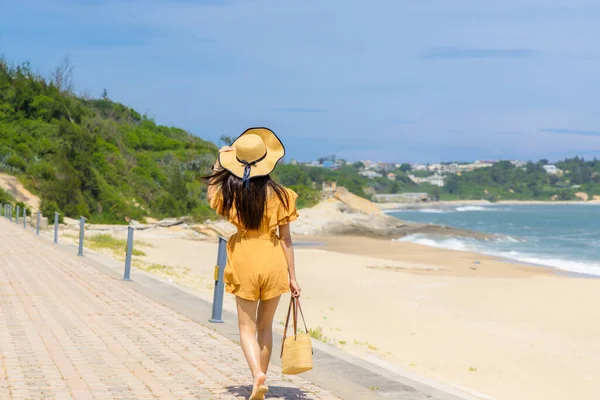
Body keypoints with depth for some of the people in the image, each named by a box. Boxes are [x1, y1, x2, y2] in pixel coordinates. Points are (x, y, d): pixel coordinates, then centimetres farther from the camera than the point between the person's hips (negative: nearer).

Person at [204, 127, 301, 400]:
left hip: (244, 260, 0)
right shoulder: (278, 194, -7)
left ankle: (258, 374, -18)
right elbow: (285, 238, -4)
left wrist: (218, 163, 26)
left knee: (247, 327, 7)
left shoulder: (230, 192, -5)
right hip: (273, 259, 0)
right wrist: (292, 276, 3)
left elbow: (210, 194, 22)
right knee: (265, 325, 17)